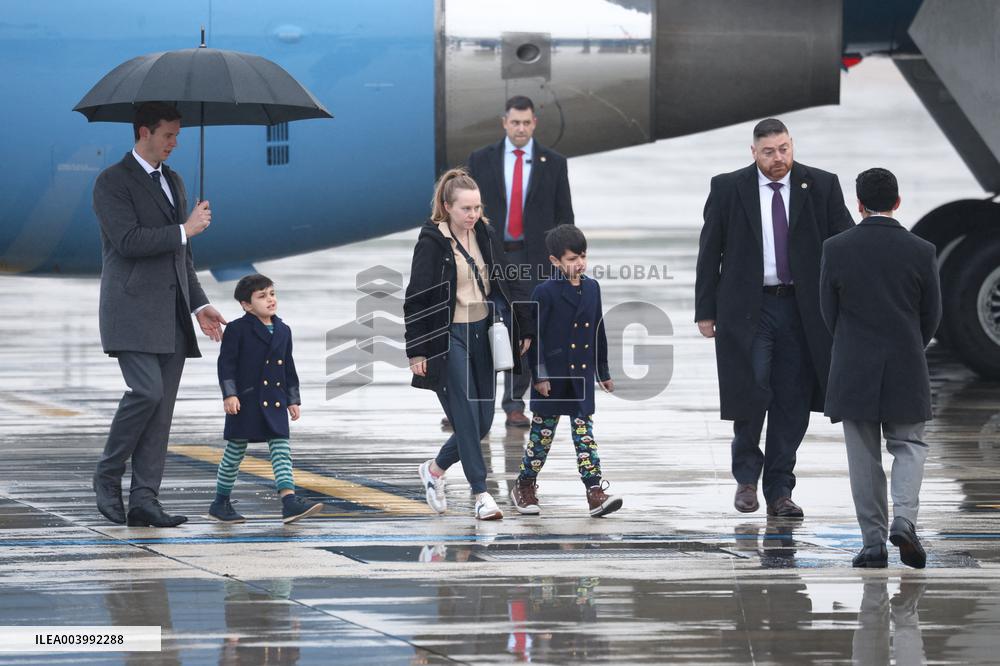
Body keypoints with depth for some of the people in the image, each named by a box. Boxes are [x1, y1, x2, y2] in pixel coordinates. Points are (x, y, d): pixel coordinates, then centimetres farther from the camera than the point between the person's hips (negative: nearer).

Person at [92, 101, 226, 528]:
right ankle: (108, 476, -1)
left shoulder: (173, 182, 20)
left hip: (171, 316, 7)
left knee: (162, 408, 1)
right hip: (133, 312, -7)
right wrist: (184, 230, -12)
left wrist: (199, 305, 17)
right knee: (147, 391, -20)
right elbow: (128, 240, -18)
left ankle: (144, 500, 0)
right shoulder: (113, 183, -5)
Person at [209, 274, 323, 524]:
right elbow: (226, 363, -9)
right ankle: (221, 502, 16)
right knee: (236, 450, 3)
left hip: (274, 403, 5)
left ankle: (289, 501, -14)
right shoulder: (237, 329, -7)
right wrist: (229, 394, -17)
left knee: (281, 449, -6)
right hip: (245, 401, -5)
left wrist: (293, 399, 15)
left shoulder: (283, 331, 11)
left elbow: (289, 368, 17)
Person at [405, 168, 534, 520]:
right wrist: (416, 351, -12)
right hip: (448, 338, -6)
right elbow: (416, 299, -10)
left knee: (482, 421, 7)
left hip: (483, 334, 6)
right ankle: (481, 494, 0)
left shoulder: (485, 235, 6)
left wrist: (524, 328, 10)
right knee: (467, 418, -7)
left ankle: (435, 469, 30)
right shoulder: (431, 241, -11)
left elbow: (506, 283, 13)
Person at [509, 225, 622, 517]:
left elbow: (598, 332, 15)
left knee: (584, 432, -1)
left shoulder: (592, 288, 8)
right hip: (552, 375, -4)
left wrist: (604, 372, 18)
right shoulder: (545, 292, -10)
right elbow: (534, 335, -9)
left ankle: (595, 492, -7)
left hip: (582, 375, 4)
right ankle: (524, 487, 21)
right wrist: (539, 375, -13)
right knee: (543, 432, 6)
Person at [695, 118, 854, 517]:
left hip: (801, 309, 2)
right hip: (747, 308, -1)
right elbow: (709, 253, 5)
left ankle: (779, 492, 11)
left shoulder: (821, 187, 3)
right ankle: (746, 477, 14)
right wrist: (706, 311, 1)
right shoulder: (728, 189, 2)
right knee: (751, 394, -9)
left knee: (792, 403, 2)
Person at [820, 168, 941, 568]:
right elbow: (931, 316, 1)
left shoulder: (835, 249, -7)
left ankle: (874, 542, 5)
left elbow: (829, 312, 1)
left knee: (864, 457, 7)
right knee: (908, 447, 12)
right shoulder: (921, 251, -6)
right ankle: (903, 520, -11)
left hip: (853, 371, 0)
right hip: (906, 371, 0)